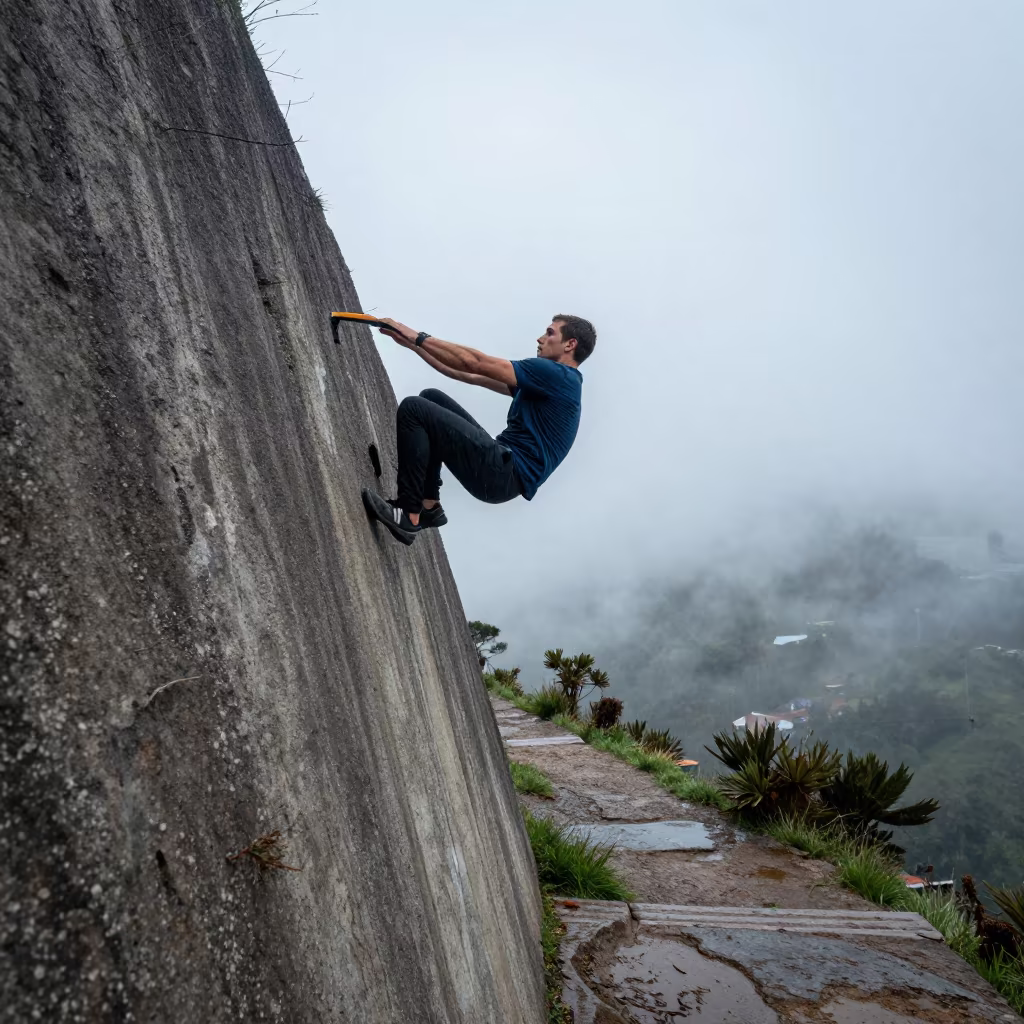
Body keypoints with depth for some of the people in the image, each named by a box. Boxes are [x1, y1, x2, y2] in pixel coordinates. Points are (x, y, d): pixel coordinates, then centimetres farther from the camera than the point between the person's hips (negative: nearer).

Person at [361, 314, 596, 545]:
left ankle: (409, 515, -13)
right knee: (431, 398, 15)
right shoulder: (548, 380, 20)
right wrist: (413, 345, 19)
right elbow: (471, 376, 21)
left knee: (414, 408, -13)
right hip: (503, 466, 10)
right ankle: (429, 506, 9)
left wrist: (418, 337, -3)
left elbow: (474, 363, -12)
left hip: (505, 473, -10)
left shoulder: (558, 376, -9)